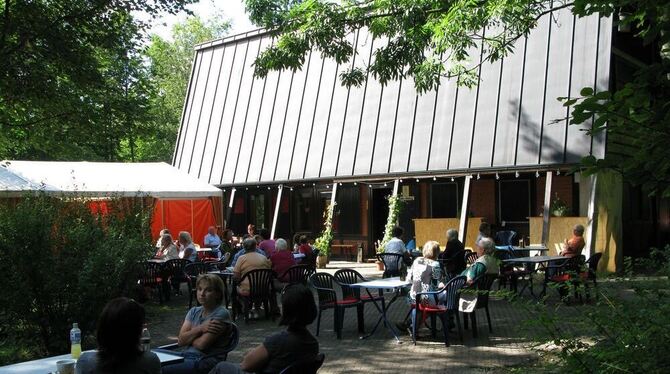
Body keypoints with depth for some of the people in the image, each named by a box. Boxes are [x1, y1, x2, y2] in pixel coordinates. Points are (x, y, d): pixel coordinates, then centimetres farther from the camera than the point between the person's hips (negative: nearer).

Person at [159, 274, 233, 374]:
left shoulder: (221, 314, -8)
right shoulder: (194, 311, 13)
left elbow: (201, 344, -15)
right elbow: (181, 340, 1)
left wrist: (189, 337, 3)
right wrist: (200, 328, -12)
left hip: (206, 361, -7)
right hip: (187, 354, 7)